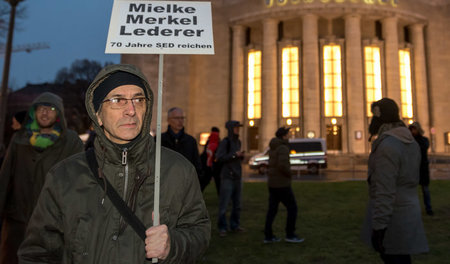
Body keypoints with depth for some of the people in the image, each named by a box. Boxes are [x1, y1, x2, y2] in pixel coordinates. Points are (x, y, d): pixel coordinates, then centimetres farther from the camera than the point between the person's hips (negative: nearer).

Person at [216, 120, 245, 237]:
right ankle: (222, 228, 4)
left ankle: (235, 225, 21)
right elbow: (219, 157, -17)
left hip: (237, 176, 7)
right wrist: (235, 154, -15)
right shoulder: (225, 142, -9)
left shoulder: (238, 142, 13)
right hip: (227, 176, -7)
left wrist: (241, 156, 1)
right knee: (224, 202, -5)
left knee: (237, 203, 10)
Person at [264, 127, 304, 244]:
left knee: (272, 209, 10)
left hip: (272, 183, 9)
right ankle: (290, 235, 10)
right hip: (282, 184, -9)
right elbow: (283, 165, -31)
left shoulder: (273, 148, 12)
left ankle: (268, 236, 11)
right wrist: (289, 174, -13)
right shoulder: (283, 148, -16)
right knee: (292, 208, 4)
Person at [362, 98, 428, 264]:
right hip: (407, 210, 9)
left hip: (391, 215, -9)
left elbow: (385, 191, -25)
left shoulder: (387, 146, -22)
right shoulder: (411, 142, 9)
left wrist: (378, 227, -23)